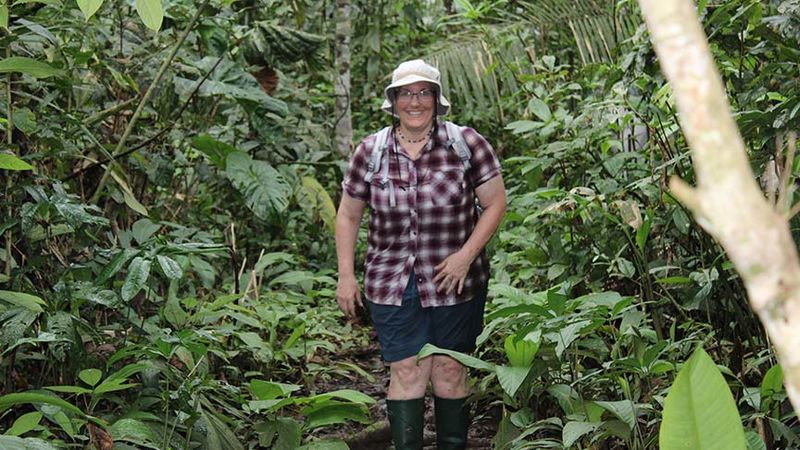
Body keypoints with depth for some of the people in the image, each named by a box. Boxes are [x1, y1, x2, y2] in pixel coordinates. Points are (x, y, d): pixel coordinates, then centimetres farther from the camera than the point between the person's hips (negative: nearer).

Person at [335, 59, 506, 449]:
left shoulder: (466, 143, -4)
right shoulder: (370, 151, 2)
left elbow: (495, 203, 0)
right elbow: (348, 215, 10)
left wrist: (467, 254, -11)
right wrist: (346, 276, 5)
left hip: (453, 282, -1)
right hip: (392, 284, 1)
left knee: (450, 372, 5)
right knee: (405, 373, -2)